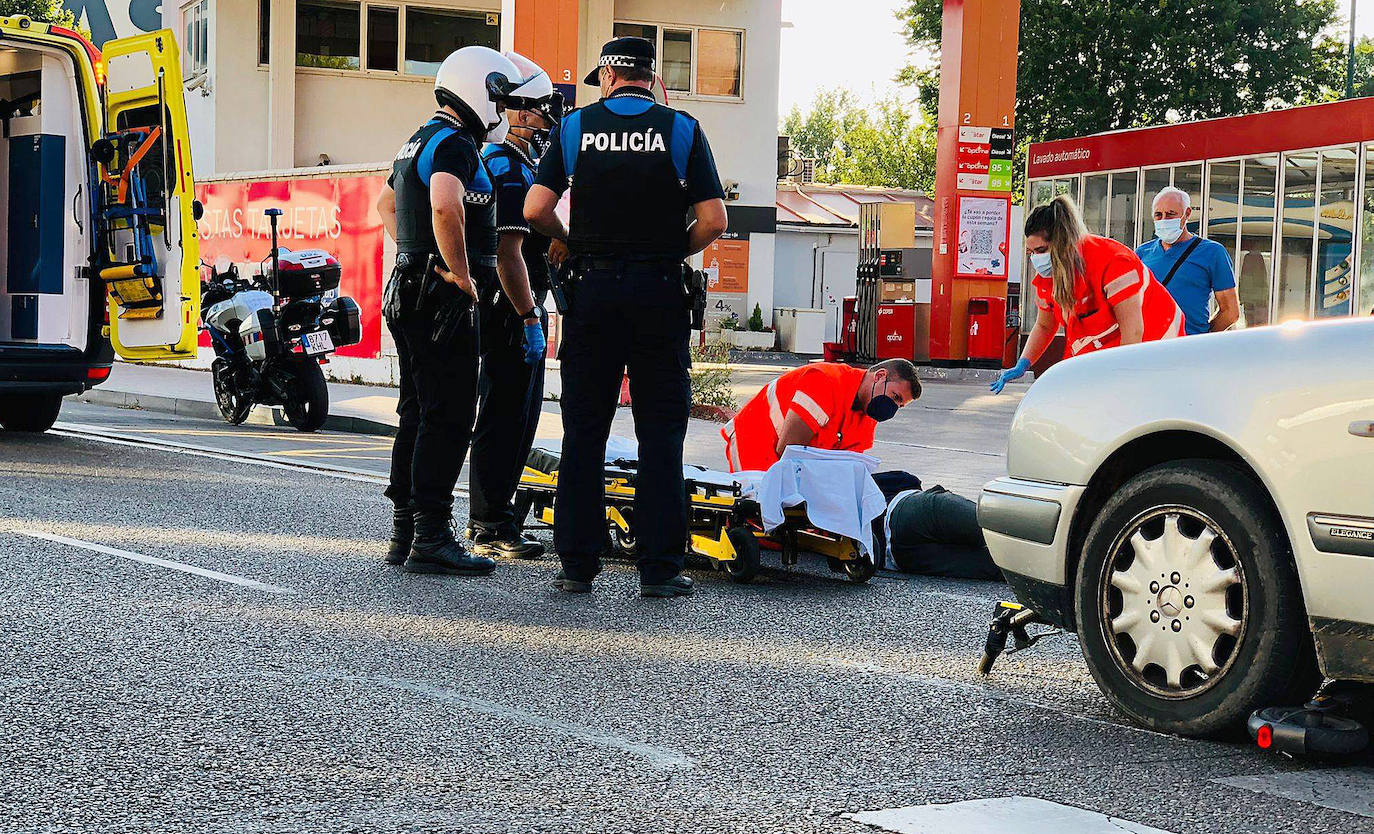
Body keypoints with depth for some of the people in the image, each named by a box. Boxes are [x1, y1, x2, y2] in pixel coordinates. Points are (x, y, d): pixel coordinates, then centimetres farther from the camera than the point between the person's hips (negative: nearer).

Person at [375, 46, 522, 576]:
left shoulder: (418, 141, 19)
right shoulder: (455, 144, -13)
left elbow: (386, 204, 34)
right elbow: (445, 206, -31)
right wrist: (461, 273, -22)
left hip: (410, 289, 10)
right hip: (443, 300, -10)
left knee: (418, 413, 13)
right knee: (449, 417, -8)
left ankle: (404, 532, 18)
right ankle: (430, 538, -8)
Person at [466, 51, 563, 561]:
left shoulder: (519, 164, 19)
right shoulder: (510, 168, -15)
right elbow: (508, 253, -22)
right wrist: (530, 318, -22)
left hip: (516, 309, 11)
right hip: (510, 309, -11)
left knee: (516, 416, 15)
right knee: (505, 417, -6)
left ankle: (491, 519, 23)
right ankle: (492, 525, 0)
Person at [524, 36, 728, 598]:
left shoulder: (576, 125, 4)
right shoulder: (682, 130, 1)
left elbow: (535, 209, -4)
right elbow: (713, 220, -6)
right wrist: (674, 252, 12)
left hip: (592, 290, 1)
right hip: (660, 292, -1)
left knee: (584, 432, 7)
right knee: (660, 435, 3)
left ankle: (577, 564, 8)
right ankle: (659, 568, 2)